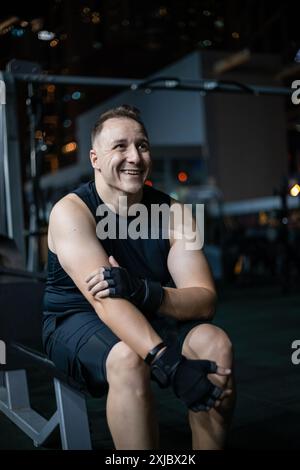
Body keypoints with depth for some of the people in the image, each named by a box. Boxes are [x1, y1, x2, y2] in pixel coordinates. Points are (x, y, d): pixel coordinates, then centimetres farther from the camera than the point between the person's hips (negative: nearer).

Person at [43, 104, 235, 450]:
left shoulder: (172, 213, -7)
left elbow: (205, 299, -17)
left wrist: (143, 291, -37)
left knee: (216, 344, -22)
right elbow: (106, 301, -32)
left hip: (150, 318, 4)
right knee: (128, 359, -35)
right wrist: (168, 363, -44)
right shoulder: (71, 211, -18)